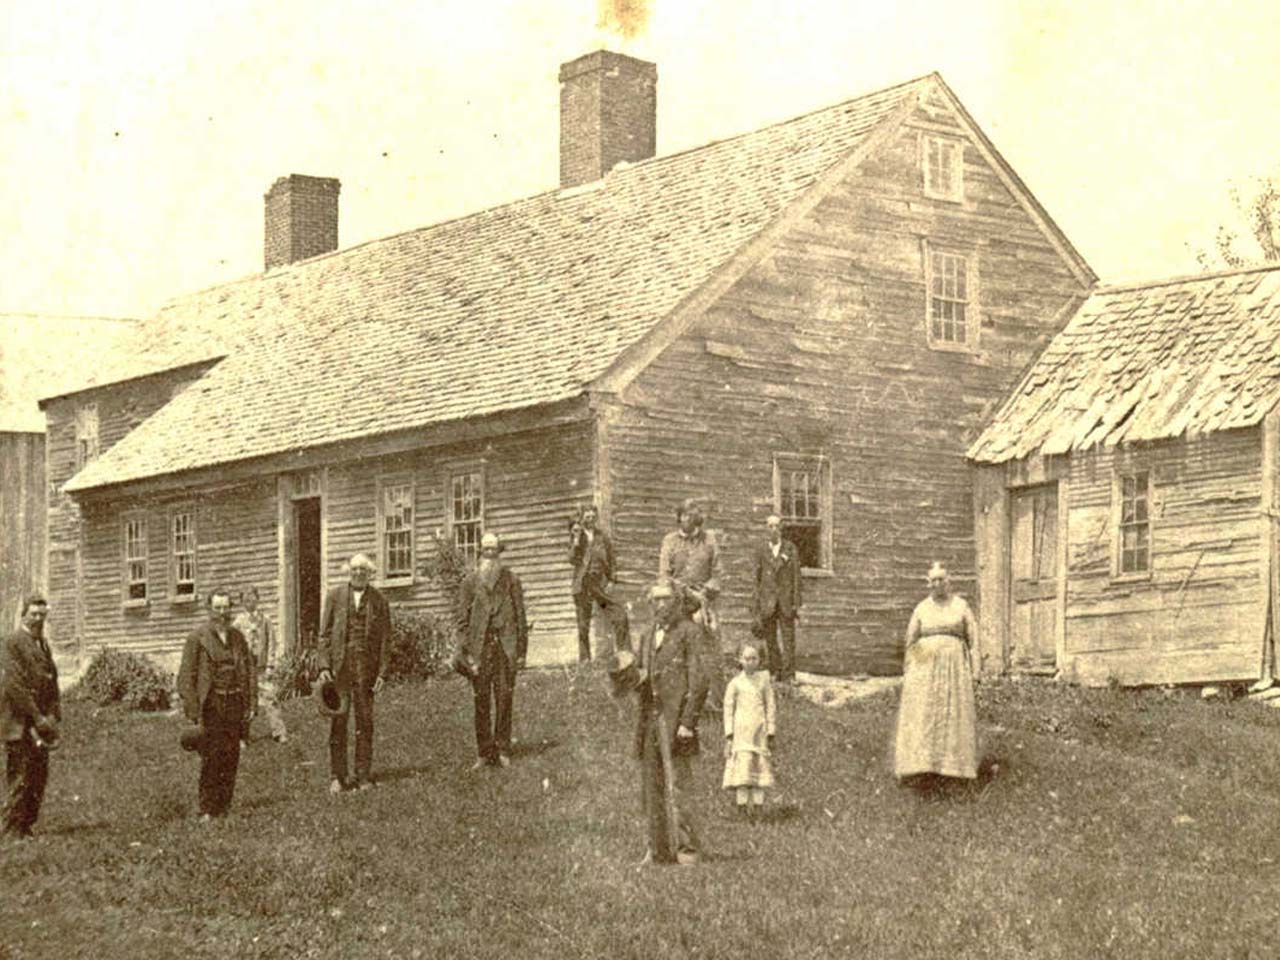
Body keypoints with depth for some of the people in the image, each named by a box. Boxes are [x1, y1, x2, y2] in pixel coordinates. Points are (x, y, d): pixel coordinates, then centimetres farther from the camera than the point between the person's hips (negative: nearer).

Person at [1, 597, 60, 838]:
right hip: (19, 723, -8)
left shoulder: (43, 644, 16)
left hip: (40, 723, 8)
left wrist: (53, 716, 5)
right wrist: (37, 718, -16)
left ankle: (26, 825, 15)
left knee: (39, 776, 8)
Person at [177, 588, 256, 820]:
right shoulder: (197, 638, -3)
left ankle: (224, 807, 12)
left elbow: (250, 671, 15)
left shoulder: (237, 637, 12)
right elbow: (186, 677, -6)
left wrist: (251, 704, 7)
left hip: (235, 703, 4)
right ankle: (207, 810, -1)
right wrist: (193, 711, -11)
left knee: (231, 758, 4)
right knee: (211, 759, -7)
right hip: (210, 704, -4)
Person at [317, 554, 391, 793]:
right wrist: (324, 666, -4)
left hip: (366, 666, 0)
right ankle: (336, 777, 4)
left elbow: (385, 639, 5)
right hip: (339, 665, 0)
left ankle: (363, 775, 9)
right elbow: (324, 633, 6)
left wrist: (382, 673, -3)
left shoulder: (379, 600, 6)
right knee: (337, 721, -1)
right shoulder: (335, 596, 6)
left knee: (365, 722, 3)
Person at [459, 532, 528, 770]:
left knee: (504, 700, -1)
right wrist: (467, 652, -1)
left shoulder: (511, 579, 8)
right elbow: (464, 618, 6)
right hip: (480, 646, 0)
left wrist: (521, 651, 1)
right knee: (481, 702, 0)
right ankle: (484, 753, 5)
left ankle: (503, 752, 5)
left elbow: (520, 616, 7)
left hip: (506, 646, 0)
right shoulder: (471, 581, 7)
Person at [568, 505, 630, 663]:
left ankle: (623, 653, -3)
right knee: (583, 623, 0)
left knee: (619, 614, -11)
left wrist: (611, 580, 0)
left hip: (601, 581, 1)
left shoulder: (603, 537, 8)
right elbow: (572, 559, -3)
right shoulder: (576, 537, 6)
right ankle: (584, 659, 6)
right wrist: (576, 540, -13)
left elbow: (610, 560, 10)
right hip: (582, 583, -1)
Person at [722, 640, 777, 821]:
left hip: (760, 731, 2)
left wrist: (771, 734, 5)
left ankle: (758, 806, 4)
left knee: (760, 766, 1)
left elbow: (771, 706, 10)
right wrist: (729, 735, -2)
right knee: (743, 766, -10)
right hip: (741, 730, -2)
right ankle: (742, 806, -8)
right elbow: (728, 709, 4)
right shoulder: (735, 683, 3)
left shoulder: (764, 680, 8)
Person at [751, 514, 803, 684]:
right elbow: (756, 578, 7)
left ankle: (789, 675, -3)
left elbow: (796, 576, 2)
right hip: (767, 599, 1)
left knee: (788, 638, -5)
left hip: (786, 600, -1)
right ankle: (775, 673, 14)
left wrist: (797, 604, -4)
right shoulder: (761, 550, 6)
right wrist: (755, 606, 2)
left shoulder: (790, 548, 3)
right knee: (770, 639, 4)